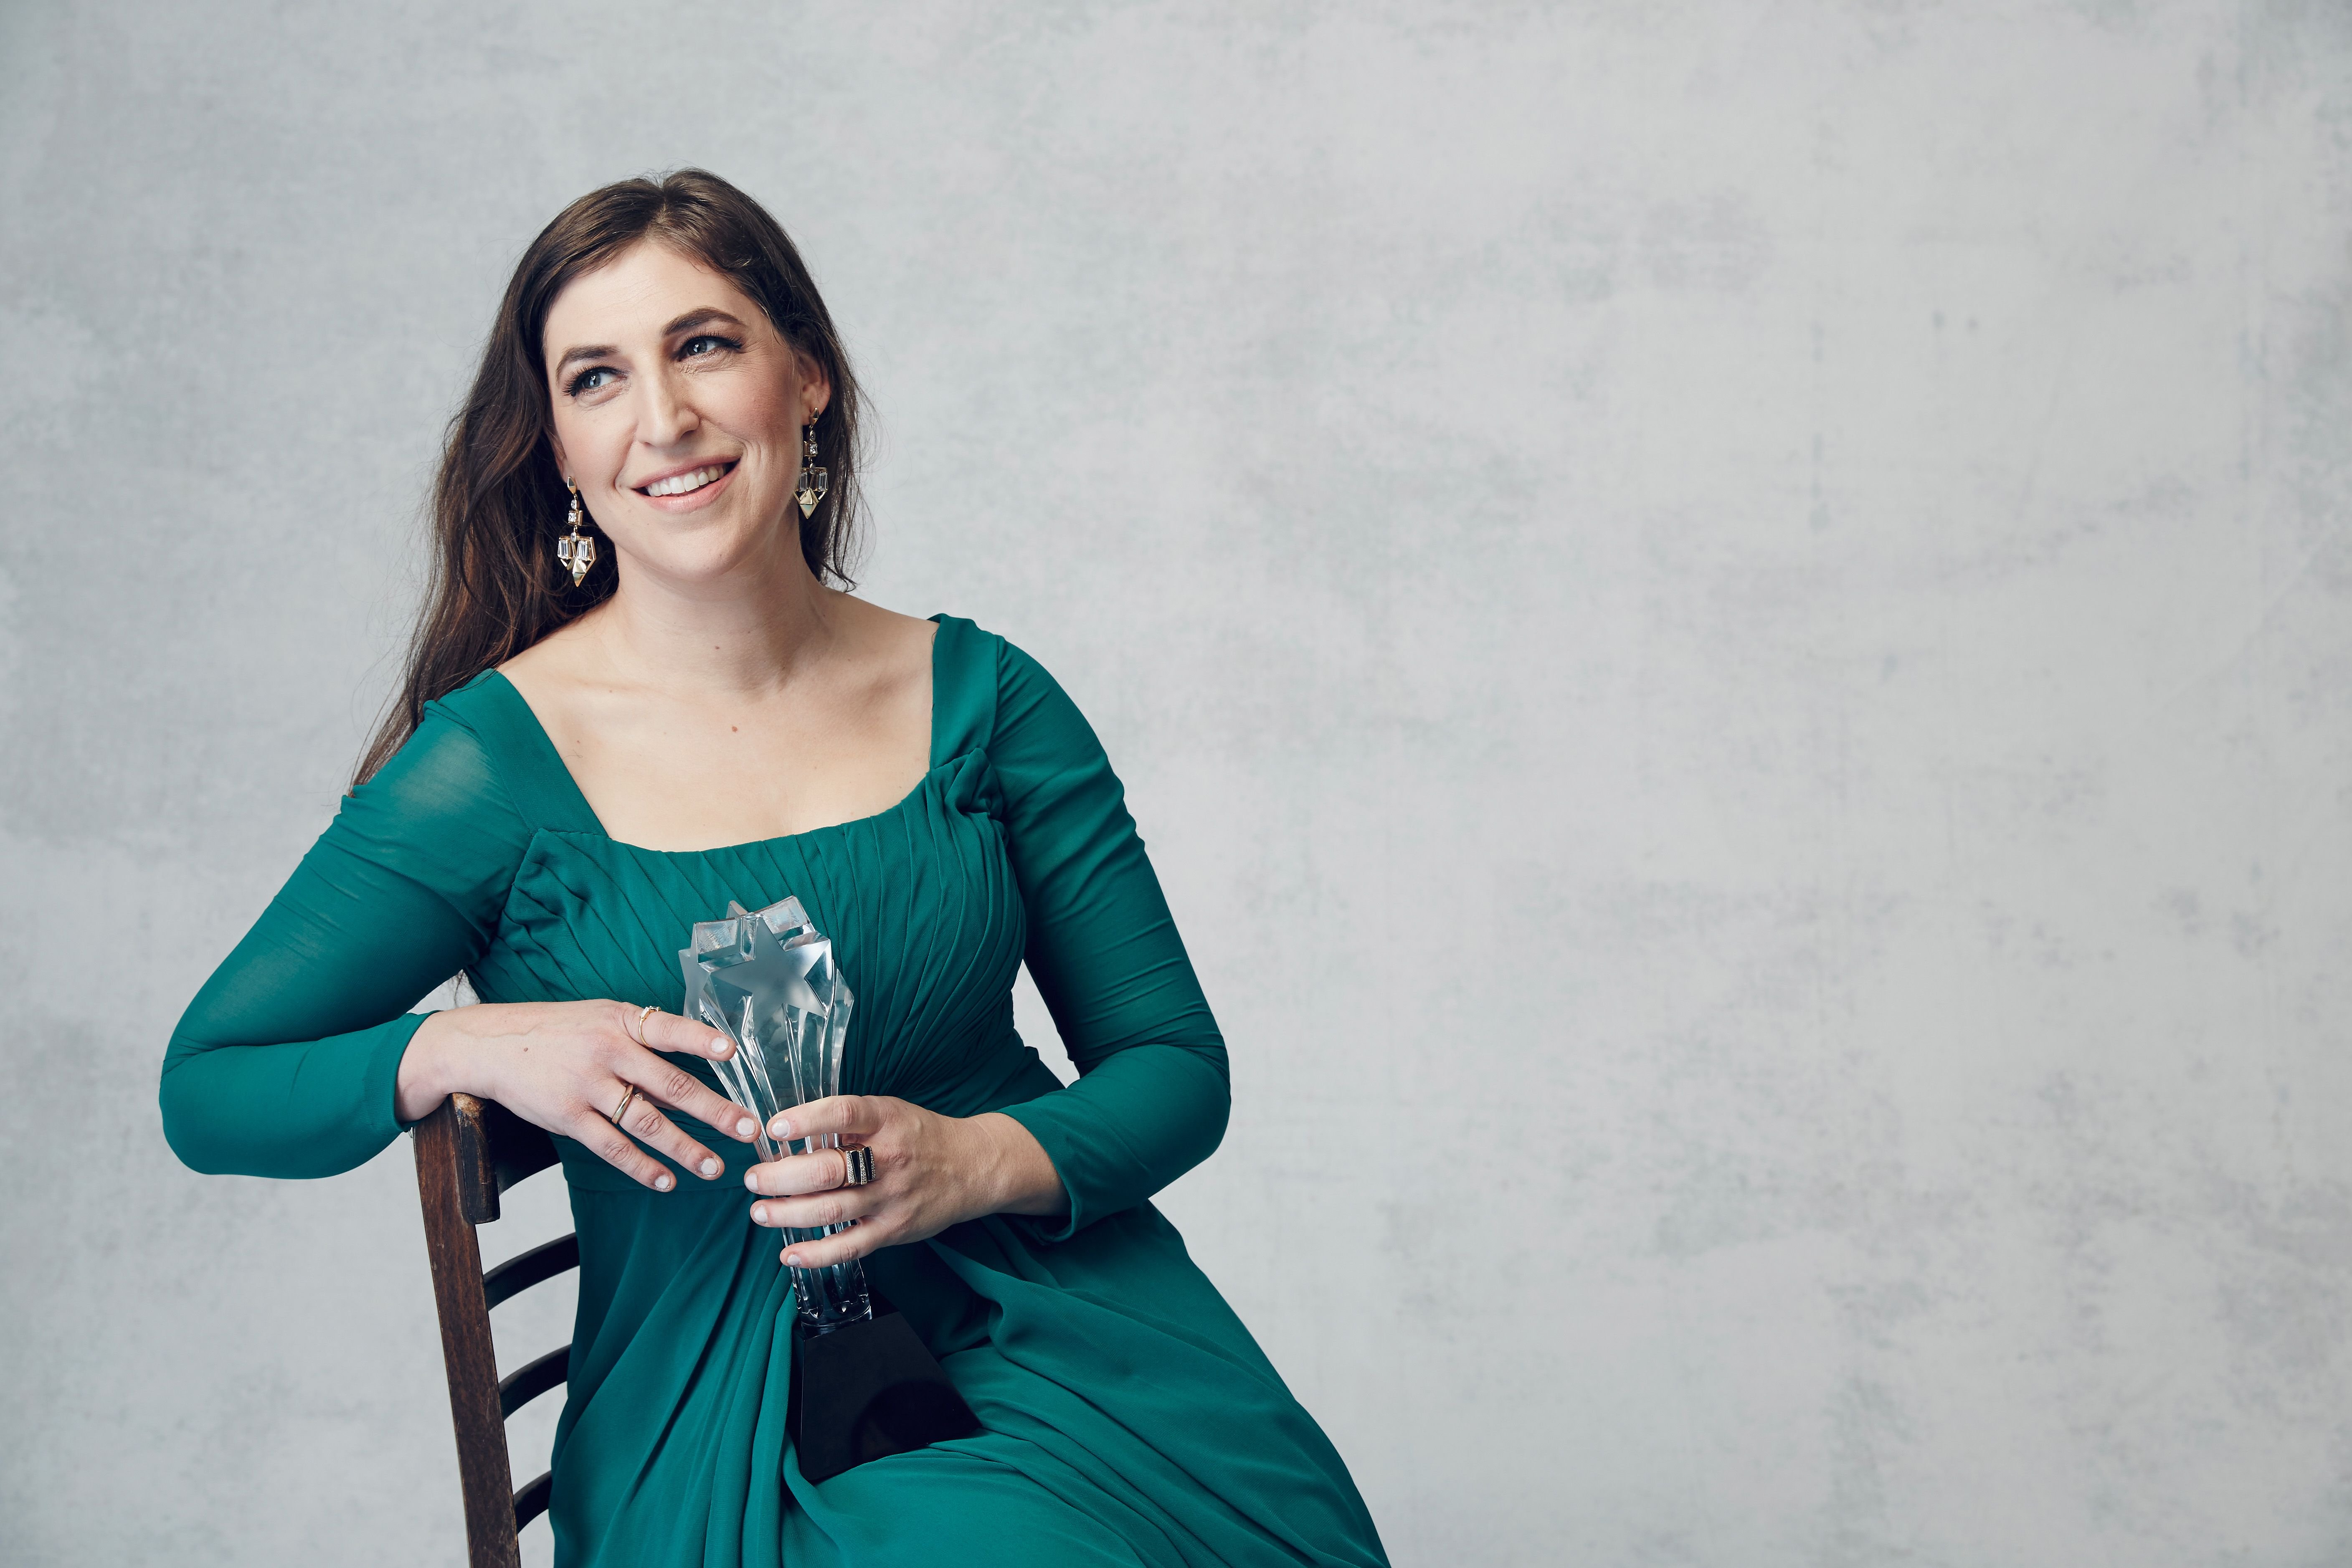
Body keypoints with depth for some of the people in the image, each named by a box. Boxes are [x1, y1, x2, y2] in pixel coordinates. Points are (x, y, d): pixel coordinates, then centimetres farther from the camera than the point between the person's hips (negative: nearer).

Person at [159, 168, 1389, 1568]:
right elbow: (207, 1091, 2)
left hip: (1055, 1325, 3)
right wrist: (465, 1050, -16)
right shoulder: (495, 758, -4)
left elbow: (1175, 1069, 6)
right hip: (725, 1398, -3)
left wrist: (978, 1161, -14)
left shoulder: (982, 699, 3)